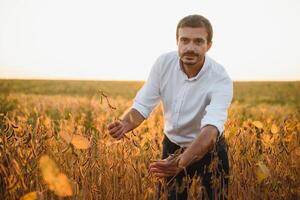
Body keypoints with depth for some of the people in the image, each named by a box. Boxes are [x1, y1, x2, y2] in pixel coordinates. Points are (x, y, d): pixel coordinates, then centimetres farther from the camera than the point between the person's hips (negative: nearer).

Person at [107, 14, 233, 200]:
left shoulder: (221, 79, -27)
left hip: (209, 151, -2)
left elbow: (212, 127, -41)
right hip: (173, 147, 3)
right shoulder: (164, 63, -14)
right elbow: (143, 105, -11)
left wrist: (182, 162, -58)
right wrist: (125, 125, -35)